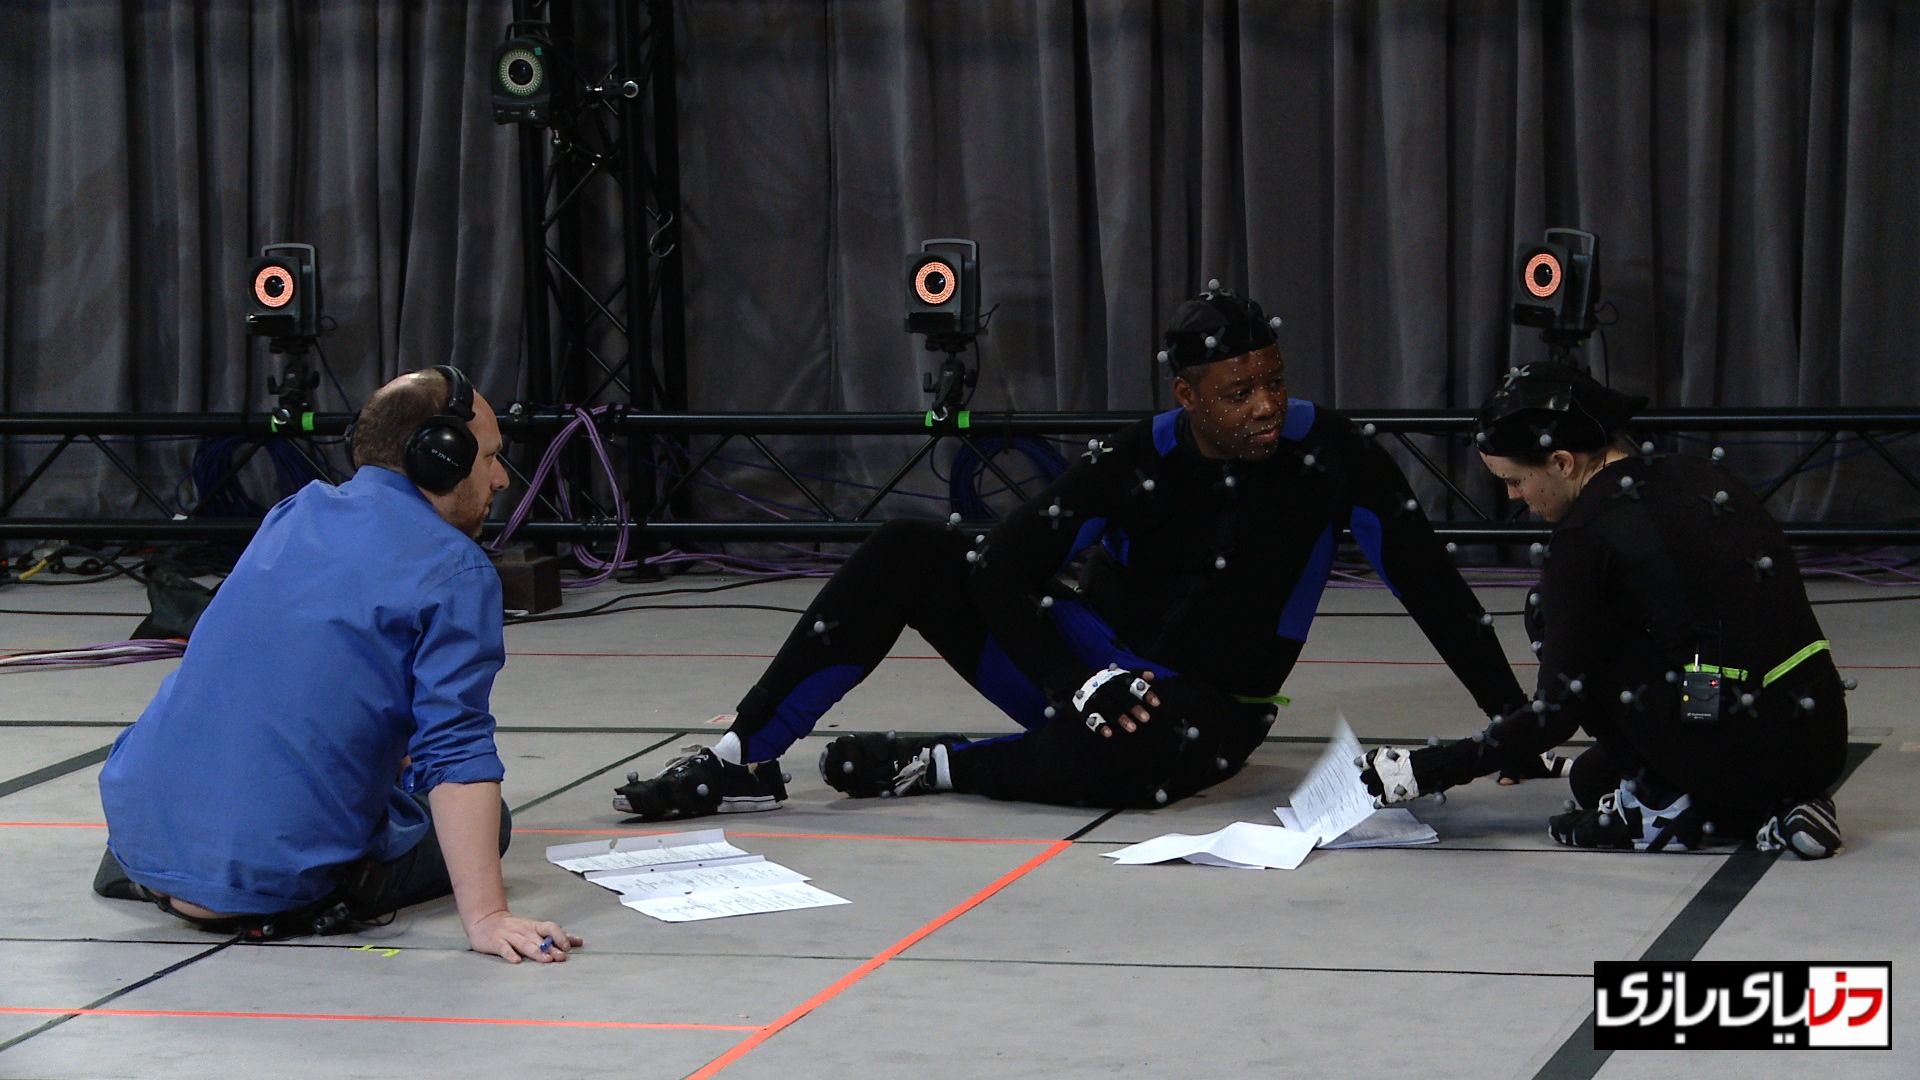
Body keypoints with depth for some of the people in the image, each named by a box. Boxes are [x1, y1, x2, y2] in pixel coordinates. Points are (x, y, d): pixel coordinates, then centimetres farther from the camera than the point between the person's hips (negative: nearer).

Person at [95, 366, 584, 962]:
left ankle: (138, 868, 14)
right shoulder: (456, 571, -8)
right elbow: (457, 754, -18)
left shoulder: (295, 513, 14)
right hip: (280, 881, -6)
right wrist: (485, 916, -22)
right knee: (480, 820, 18)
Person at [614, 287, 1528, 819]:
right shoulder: (1134, 463, -10)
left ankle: (934, 767, -15)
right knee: (909, 554, -15)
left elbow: (1430, 588, -10)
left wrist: (1514, 721, -13)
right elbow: (999, 568, -11)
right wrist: (1080, 684, -24)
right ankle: (741, 761, -14)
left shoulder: (1330, 454, -14)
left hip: (1205, 712, -3)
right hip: (1094, 667, 3)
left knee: (1122, 761, -41)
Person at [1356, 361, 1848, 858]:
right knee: (1592, 776, 30)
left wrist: (1423, 770, 1)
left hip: (1732, 752, -7)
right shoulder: (1703, 477, 12)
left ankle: (1659, 802, 6)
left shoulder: (1584, 537, -9)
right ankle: (1778, 806, 10)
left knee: (1552, 616, 10)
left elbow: (1558, 711, -6)